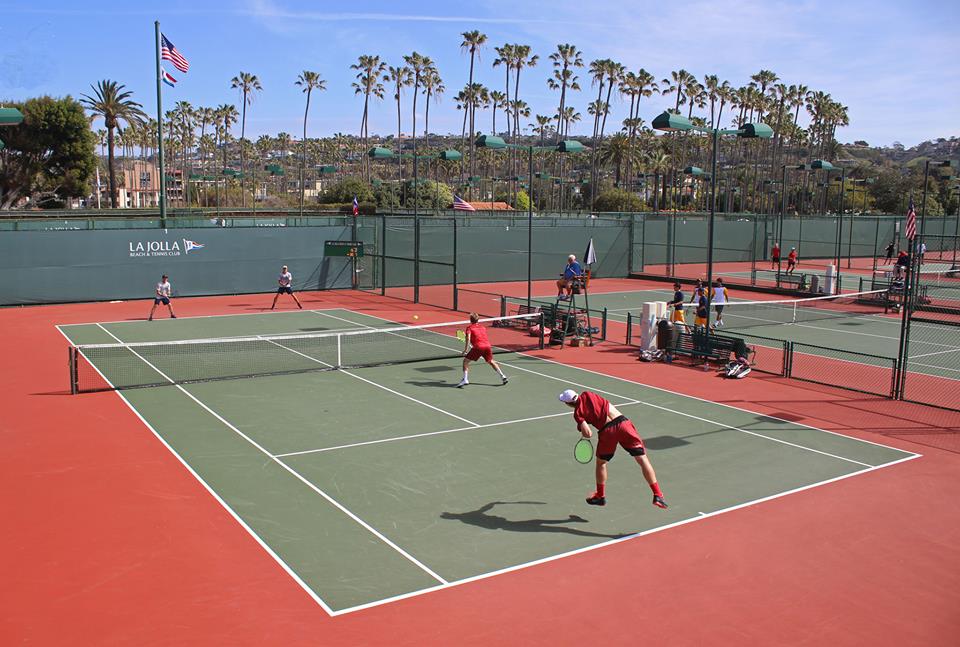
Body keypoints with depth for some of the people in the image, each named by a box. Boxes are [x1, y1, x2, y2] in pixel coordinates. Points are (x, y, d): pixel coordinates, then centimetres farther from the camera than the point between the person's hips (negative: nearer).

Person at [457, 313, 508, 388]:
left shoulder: (470, 327, 9)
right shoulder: (482, 327, 24)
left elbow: (468, 338, -7)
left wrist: (465, 350, -9)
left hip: (478, 347, -5)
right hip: (487, 346, 5)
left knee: (465, 361, 7)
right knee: (491, 362, 27)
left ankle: (465, 379, -6)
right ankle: (502, 376, 23)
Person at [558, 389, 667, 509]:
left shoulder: (577, 413, 5)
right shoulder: (587, 394, 14)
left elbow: (588, 434, -5)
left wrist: (582, 430, 18)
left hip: (607, 431, -2)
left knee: (601, 462, 25)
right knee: (642, 459, 3)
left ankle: (600, 496, 37)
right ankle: (657, 495, -2)